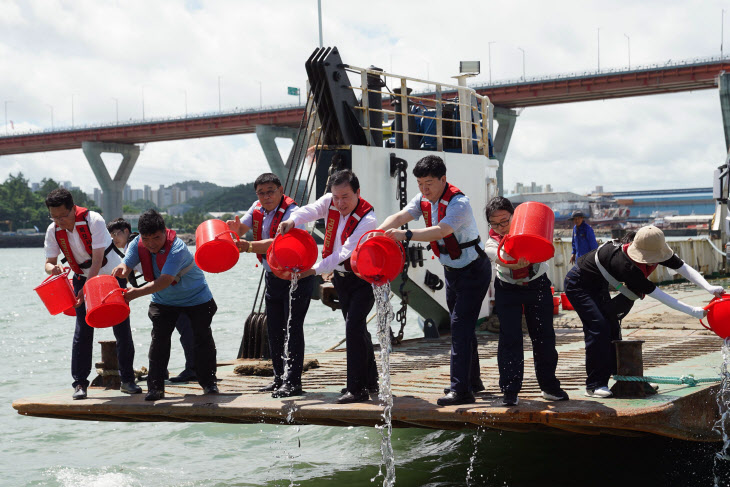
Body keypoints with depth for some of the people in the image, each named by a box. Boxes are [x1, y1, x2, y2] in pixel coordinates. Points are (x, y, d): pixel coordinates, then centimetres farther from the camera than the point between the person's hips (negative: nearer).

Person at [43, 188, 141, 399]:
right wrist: (52, 268, -34)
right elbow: (49, 262, -8)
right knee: (83, 331, -5)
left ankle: (127, 380, 9)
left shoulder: (93, 220, -26)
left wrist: (86, 289, -33)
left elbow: (98, 258, -28)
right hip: (83, 278, 3)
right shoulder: (53, 231, -12)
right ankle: (80, 383, 1)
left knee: (122, 330, -1)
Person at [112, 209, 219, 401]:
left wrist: (137, 293, -52)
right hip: (163, 300, 4)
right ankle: (155, 387, -3)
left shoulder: (177, 248, -35)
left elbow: (165, 280, -43)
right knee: (159, 338, -7)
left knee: (202, 338, 0)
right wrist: (121, 269, -51)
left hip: (196, 297, -4)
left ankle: (208, 382, 17)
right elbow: (126, 265, -25)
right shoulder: (137, 245, -16)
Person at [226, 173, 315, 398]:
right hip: (272, 276, 8)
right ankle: (279, 378, 19)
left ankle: (293, 382, -7)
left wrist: (249, 246, -47)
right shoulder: (258, 209, 3)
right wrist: (235, 228, -27)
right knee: (274, 329, 10)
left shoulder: (291, 212, -22)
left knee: (292, 328, -9)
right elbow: (241, 229, -3)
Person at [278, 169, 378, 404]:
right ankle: (370, 381, 30)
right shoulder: (330, 202, -6)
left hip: (364, 279, -7)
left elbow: (345, 253, -31)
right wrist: (293, 220, -48)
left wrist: (315, 269, -38)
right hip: (341, 276, 7)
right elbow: (312, 210, -25)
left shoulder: (367, 219, -25)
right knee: (355, 328, 16)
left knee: (354, 326, -18)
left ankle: (357, 389, -14)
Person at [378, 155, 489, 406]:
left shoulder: (459, 203, -27)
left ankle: (460, 389, -16)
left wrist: (406, 235, -55)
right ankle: (472, 380, 30)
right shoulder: (423, 200, -3)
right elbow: (401, 216, -17)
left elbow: (441, 231, -43)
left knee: (461, 325, -15)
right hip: (451, 270, 9)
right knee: (461, 325, 17)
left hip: (473, 270, -9)